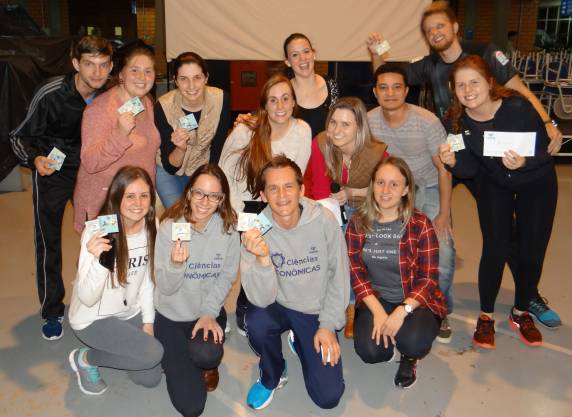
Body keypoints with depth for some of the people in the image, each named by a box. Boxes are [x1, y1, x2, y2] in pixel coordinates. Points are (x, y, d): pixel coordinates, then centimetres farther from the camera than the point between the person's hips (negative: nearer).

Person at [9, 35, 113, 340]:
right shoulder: (50, 94, -24)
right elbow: (19, 137, -16)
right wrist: (35, 160, -34)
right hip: (52, 171, -3)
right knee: (48, 241, 1)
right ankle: (52, 312, 19)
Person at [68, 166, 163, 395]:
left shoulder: (151, 228, -9)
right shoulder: (97, 233, -26)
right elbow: (87, 298, -29)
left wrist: (148, 322, 1)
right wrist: (99, 259, -45)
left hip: (130, 313, 6)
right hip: (93, 318, -5)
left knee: (150, 378, 3)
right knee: (153, 354, -23)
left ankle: (114, 346, 29)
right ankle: (85, 358, 2)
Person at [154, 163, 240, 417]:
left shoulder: (228, 227, -12)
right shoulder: (169, 227, -17)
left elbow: (227, 276, -3)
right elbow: (165, 287, -14)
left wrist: (209, 313, -15)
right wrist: (175, 264, -35)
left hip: (209, 310, 1)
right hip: (172, 314, -1)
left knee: (206, 354, -33)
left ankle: (208, 364, 7)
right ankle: (179, 361, 28)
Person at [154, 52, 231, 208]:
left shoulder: (221, 99, -22)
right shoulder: (163, 106, -25)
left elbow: (218, 148, -8)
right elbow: (170, 166, -21)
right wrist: (180, 148, -41)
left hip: (205, 170, 2)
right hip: (169, 172, -1)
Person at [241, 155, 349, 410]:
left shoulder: (324, 220, -18)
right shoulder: (255, 231, -18)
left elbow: (338, 276, -5)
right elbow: (262, 299, -24)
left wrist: (328, 325, -6)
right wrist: (262, 258, -41)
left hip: (317, 311, 0)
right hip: (278, 307, 0)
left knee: (328, 397, -6)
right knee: (255, 321, -34)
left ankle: (300, 342, 25)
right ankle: (272, 376, 0)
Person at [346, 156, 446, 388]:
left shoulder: (420, 225, -10)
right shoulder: (358, 223, -2)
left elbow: (428, 279, -10)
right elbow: (355, 271, -3)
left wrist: (402, 311, -25)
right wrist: (378, 311, -16)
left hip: (414, 302, -1)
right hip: (374, 300, 2)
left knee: (414, 341, -32)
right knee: (370, 351, -24)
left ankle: (410, 357, 8)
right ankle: (389, 342, 14)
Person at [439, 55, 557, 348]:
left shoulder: (518, 107, -31)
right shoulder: (456, 121, -21)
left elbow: (544, 152, -24)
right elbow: (471, 169, -17)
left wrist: (524, 162, -44)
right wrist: (453, 162, -37)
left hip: (536, 183, -1)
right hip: (494, 185, 1)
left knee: (532, 252, 3)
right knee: (495, 250, -6)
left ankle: (521, 313, 27)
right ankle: (486, 316, 13)